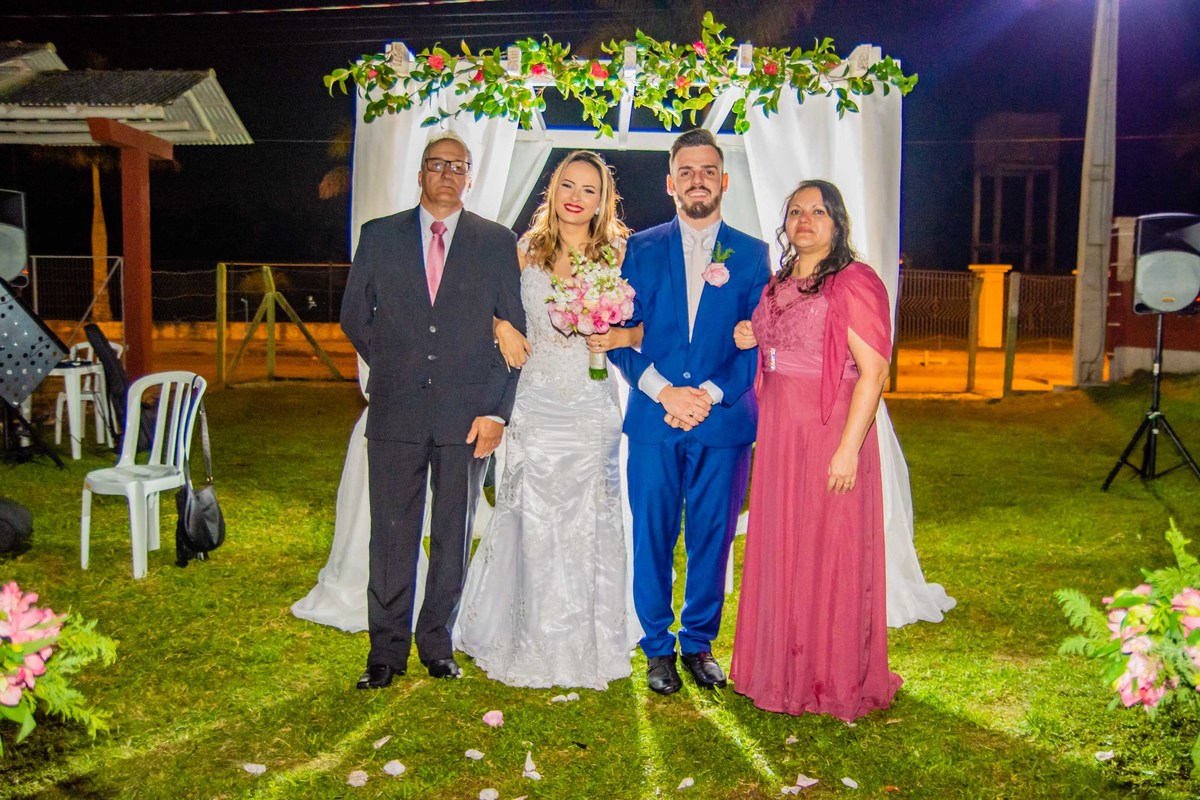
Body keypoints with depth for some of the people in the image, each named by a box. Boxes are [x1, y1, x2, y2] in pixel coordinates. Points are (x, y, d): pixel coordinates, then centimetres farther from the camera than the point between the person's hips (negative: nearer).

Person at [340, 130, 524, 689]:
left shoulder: (497, 242, 6)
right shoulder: (380, 236, 9)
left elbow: (514, 330, 3)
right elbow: (354, 315, 14)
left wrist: (498, 410, -3)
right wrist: (395, 369, 10)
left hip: (467, 412, 0)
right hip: (396, 412, 0)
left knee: (454, 535, 8)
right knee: (392, 534, 3)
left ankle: (437, 643, 23)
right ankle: (387, 650, 16)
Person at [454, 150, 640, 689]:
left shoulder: (618, 255, 1)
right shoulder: (526, 252, 5)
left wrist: (620, 336, -16)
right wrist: (501, 326, -1)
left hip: (592, 408, -1)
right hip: (537, 405, 1)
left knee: (588, 522, 3)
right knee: (533, 520, 5)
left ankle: (585, 646, 21)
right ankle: (532, 642, 22)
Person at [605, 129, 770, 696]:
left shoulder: (752, 254, 7)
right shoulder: (641, 249, 7)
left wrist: (710, 394, -12)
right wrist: (664, 391, -11)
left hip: (724, 420, 0)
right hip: (654, 417, 0)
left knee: (711, 538, 7)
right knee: (653, 536, 5)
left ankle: (699, 643, 25)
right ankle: (658, 647, 21)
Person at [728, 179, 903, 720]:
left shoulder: (854, 283, -11)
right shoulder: (778, 285, 13)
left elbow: (873, 371, -17)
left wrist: (849, 447, -22)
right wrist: (754, 340, 6)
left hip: (830, 430, -7)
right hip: (778, 429, 7)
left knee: (829, 552, 2)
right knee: (779, 548, 12)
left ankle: (835, 680, 18)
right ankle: (783, 669, 28)